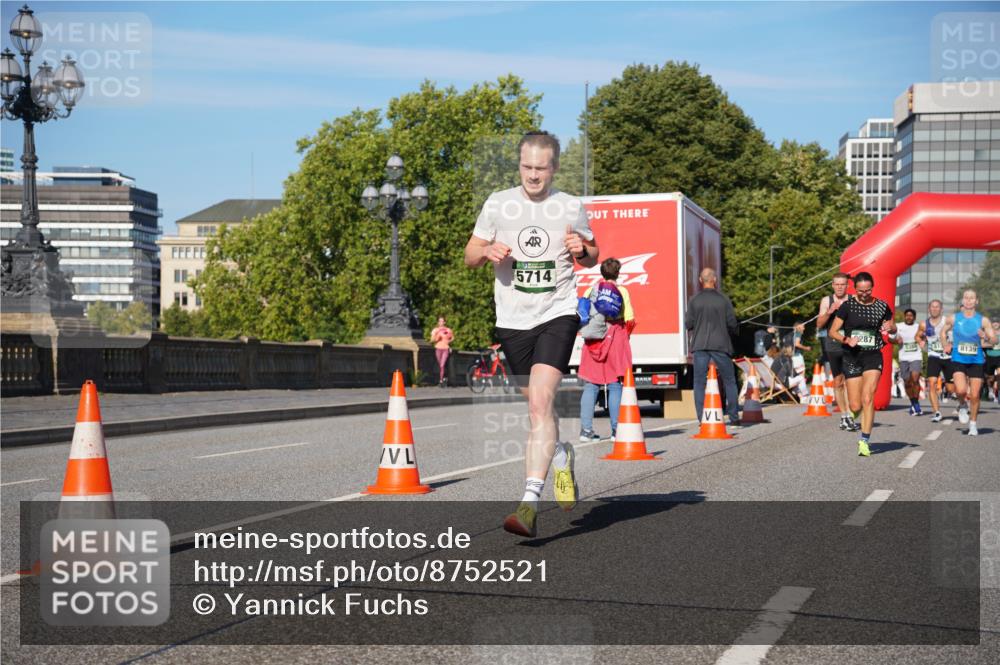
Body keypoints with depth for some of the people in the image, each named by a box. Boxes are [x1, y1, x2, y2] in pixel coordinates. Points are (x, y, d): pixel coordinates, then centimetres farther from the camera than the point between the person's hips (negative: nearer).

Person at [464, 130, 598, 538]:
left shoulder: (571, 208, 2)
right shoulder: (498, 204, 3)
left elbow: (592, 257, 16)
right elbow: (470, 256, 10)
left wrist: (582, 251, -8)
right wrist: (488, 251, -12)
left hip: (558, 313, -3)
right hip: (513, 320, 3)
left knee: (540, 401, -20)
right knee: (537, 405, 15)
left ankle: (530, 502, -25)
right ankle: (561, 456, 47)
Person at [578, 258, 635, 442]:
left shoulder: (590, 291, 6)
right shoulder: (621, 291, -2)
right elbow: (629, 320, -6)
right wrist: (625, 335, 11)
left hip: (593, 341, 3)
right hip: (615, 340, -3)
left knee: (590, 385, 6)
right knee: (615, 386, 2)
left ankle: (586, 429, 1)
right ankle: (616, 429, -1)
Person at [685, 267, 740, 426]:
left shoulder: (694, 301, -1)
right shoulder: (724, 299, -2)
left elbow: (688, 324, -1)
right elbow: (732, 323, -2)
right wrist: (734, 332, 20)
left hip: (700, 346, 0)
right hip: (720, 345, 0)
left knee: (700, 382, 4)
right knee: (729, 381, 10)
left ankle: (702, 419, -2)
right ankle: (734, 418, 9)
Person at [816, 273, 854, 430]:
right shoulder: (826, 301, 8)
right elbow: (819, 324, 2)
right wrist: (829, 312, -14)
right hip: (832, 345, 3)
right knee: (837, 382, 8)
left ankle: (849, 416, -16)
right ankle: (843, 416, 18)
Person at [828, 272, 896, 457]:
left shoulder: (882, 306, 3)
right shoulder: (847, 306, -2)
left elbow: (893, 329, 18)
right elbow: (833, 332, -1)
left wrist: (890, 327, -6)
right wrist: (847, 340, -20)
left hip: (873, 356, 0)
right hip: (852, 356, 0)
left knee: (867, 398, -16)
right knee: (855, 406, 0)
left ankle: (865, 441, -9)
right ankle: (855, 412, 39)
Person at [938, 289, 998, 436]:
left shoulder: (983, 320, -2)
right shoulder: (953, 318, 1)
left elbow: (994, 340, -3)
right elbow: (943, 331, 19)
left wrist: (986, 337, -23)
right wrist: (946, 345, 4)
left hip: (977, 360, 0)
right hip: (958, 360, 0)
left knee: (974, 395, 2)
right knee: (961, 390, -22)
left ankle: (973, 424, 21)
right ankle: (963, 405, 12)